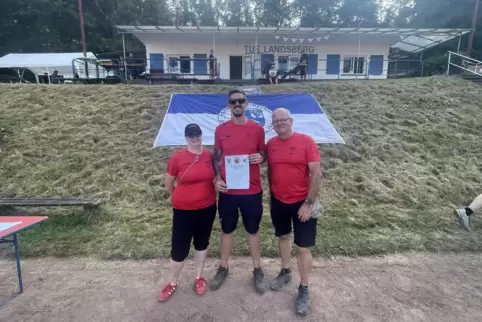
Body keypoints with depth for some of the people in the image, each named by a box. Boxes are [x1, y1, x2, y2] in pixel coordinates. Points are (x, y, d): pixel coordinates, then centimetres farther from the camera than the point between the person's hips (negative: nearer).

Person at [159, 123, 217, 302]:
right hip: (184, 210, -2)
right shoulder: (177, 157, -11)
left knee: (202, 242, 18)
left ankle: (199, 277, 38)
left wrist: (206, 192, 4)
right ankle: (173, 283, 29)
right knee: (179, 246, 5)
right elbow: (168, 183, 2)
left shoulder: (209, 155, -4)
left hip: (207, 207, 3)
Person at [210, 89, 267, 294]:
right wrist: (217, 179, -8)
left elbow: (263, 155, 8)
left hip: (252, 190, 0)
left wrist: (260, 158, -16)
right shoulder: (221, 129, 0)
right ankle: (223, 268, 36)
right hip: (228, 190, 1)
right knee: (227, 230, 16)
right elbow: (216, 157, 6)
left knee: (253, 230, 14)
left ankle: (257, 270, 32)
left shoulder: (257, 128, -2)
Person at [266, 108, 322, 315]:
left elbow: (316, 173, -14)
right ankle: (285, 272, 43)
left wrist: (309, 203, -16)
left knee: (303, 247, 4)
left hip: (301, 202, -4)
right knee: (283, 236, 21)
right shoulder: (270, 144, 0)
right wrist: (271, 197, 11)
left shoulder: (306, 141, -13)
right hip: (278, 201, 5)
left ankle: (304, 289, 23)